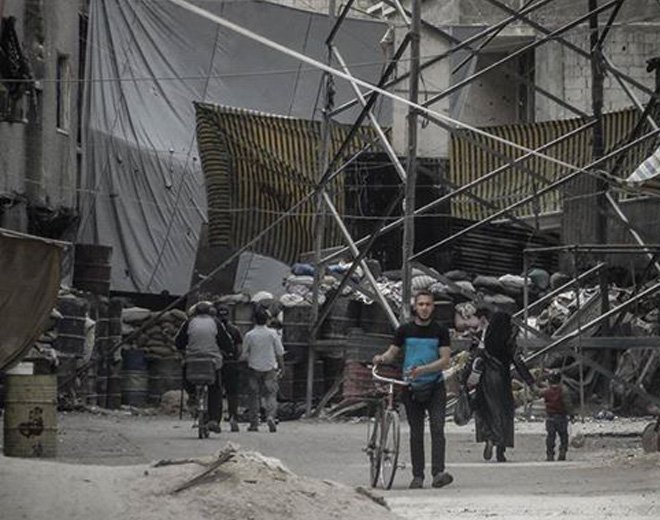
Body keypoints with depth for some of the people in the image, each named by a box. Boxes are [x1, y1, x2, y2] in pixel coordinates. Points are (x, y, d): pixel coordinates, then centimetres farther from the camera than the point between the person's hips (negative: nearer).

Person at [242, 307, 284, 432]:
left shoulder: (249, 335, -7)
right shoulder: (272, 334, -5)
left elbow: (245, 354, 0)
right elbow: (280, 352, 0)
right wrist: (281, 367, 11)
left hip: (254, 367, 0)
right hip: (270, 367, 0)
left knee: (254, 395, 7)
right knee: (271, 394, 4)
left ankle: (254, 423, 7)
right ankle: (270, 415, -19)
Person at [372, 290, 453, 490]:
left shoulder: (440, 331, 1)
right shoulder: (405, 330, 5)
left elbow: (445, 360, -5)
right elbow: (393, 353, 9)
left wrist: (422, 370, -19)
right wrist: (382, 358, -14)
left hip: (435, 386, -1)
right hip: (412, 388, 1)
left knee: (437, 428, -14)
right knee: (416, 433, 5)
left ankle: (438, 473, -22)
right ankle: (417, 476, 9)